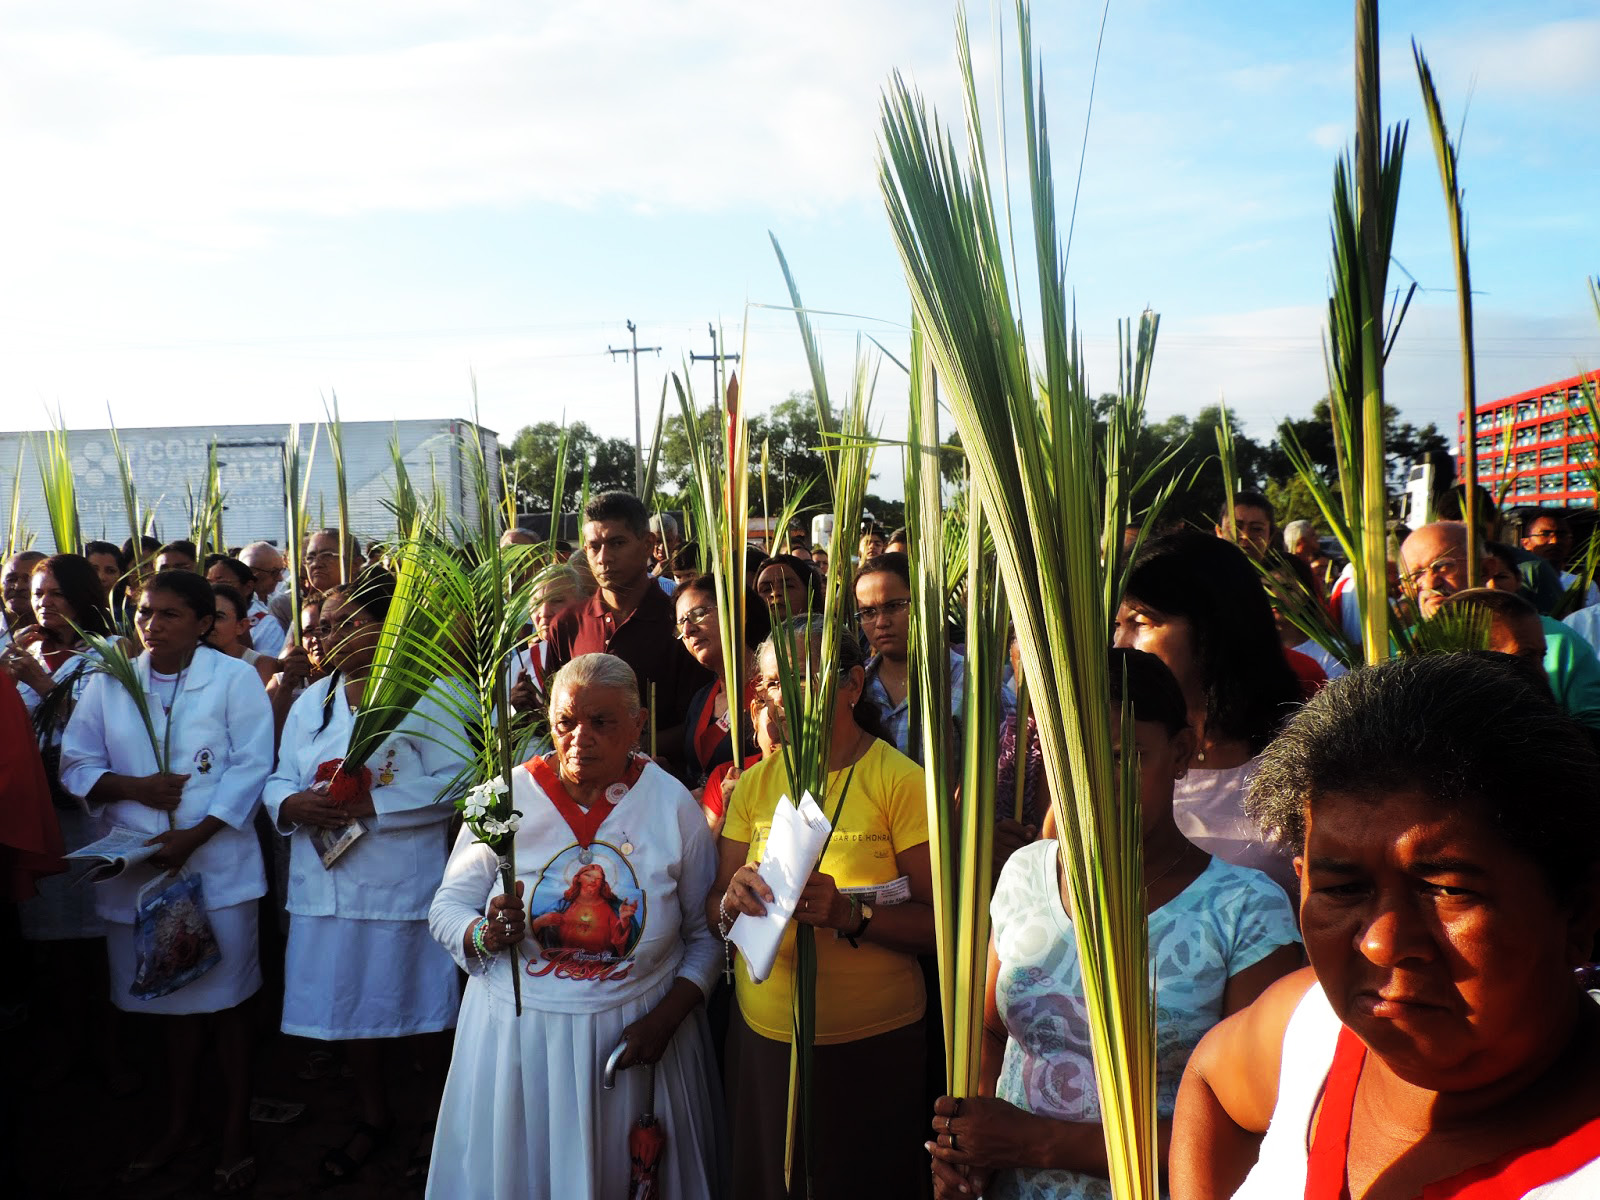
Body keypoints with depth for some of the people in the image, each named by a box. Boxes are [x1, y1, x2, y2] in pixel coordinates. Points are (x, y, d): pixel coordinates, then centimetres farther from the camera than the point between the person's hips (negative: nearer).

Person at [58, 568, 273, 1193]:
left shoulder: (234, 678, -4)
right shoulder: (109, 682, 7)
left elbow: (250, 767, -10)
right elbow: (76, 764, 6)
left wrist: (193, 837, -17)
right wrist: (133, 787, -12)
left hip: (216, 866, -3)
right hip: (138, 867, 4)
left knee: (224, 998, 4)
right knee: (173, 999, 15)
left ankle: (236, 1131, 18)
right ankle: (178, 1125, 32)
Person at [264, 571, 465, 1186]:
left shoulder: (424, 694, -7)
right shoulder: (311, 702, 12)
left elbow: (454, 781, -16)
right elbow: (279, 779, 12)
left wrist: (371, 802, -21)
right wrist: (291, 804, -12)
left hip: (402, 887, -5)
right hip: (328, 886, 6)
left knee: (417, 1013, 5)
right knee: (349, 1007, 15)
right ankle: (374, 1117, 36)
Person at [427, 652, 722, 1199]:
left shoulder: (674, 805, -5)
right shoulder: (505, 798, -5)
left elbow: (705, 933, -1)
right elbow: (448, 905, -1)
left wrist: (666, 1017, -12)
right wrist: (486, 936, -22)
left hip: (632, 1032, 0)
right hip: (517, 1035, 1)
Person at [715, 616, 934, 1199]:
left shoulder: (900, 781, -10)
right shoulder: (756, 783, 4)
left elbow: (944, 924, -14)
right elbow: (712, 906, 5)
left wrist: (849, 913, -29)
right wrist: (732, 900, -17)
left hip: (871, 1046, -4)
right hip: (763, 1036, 4)